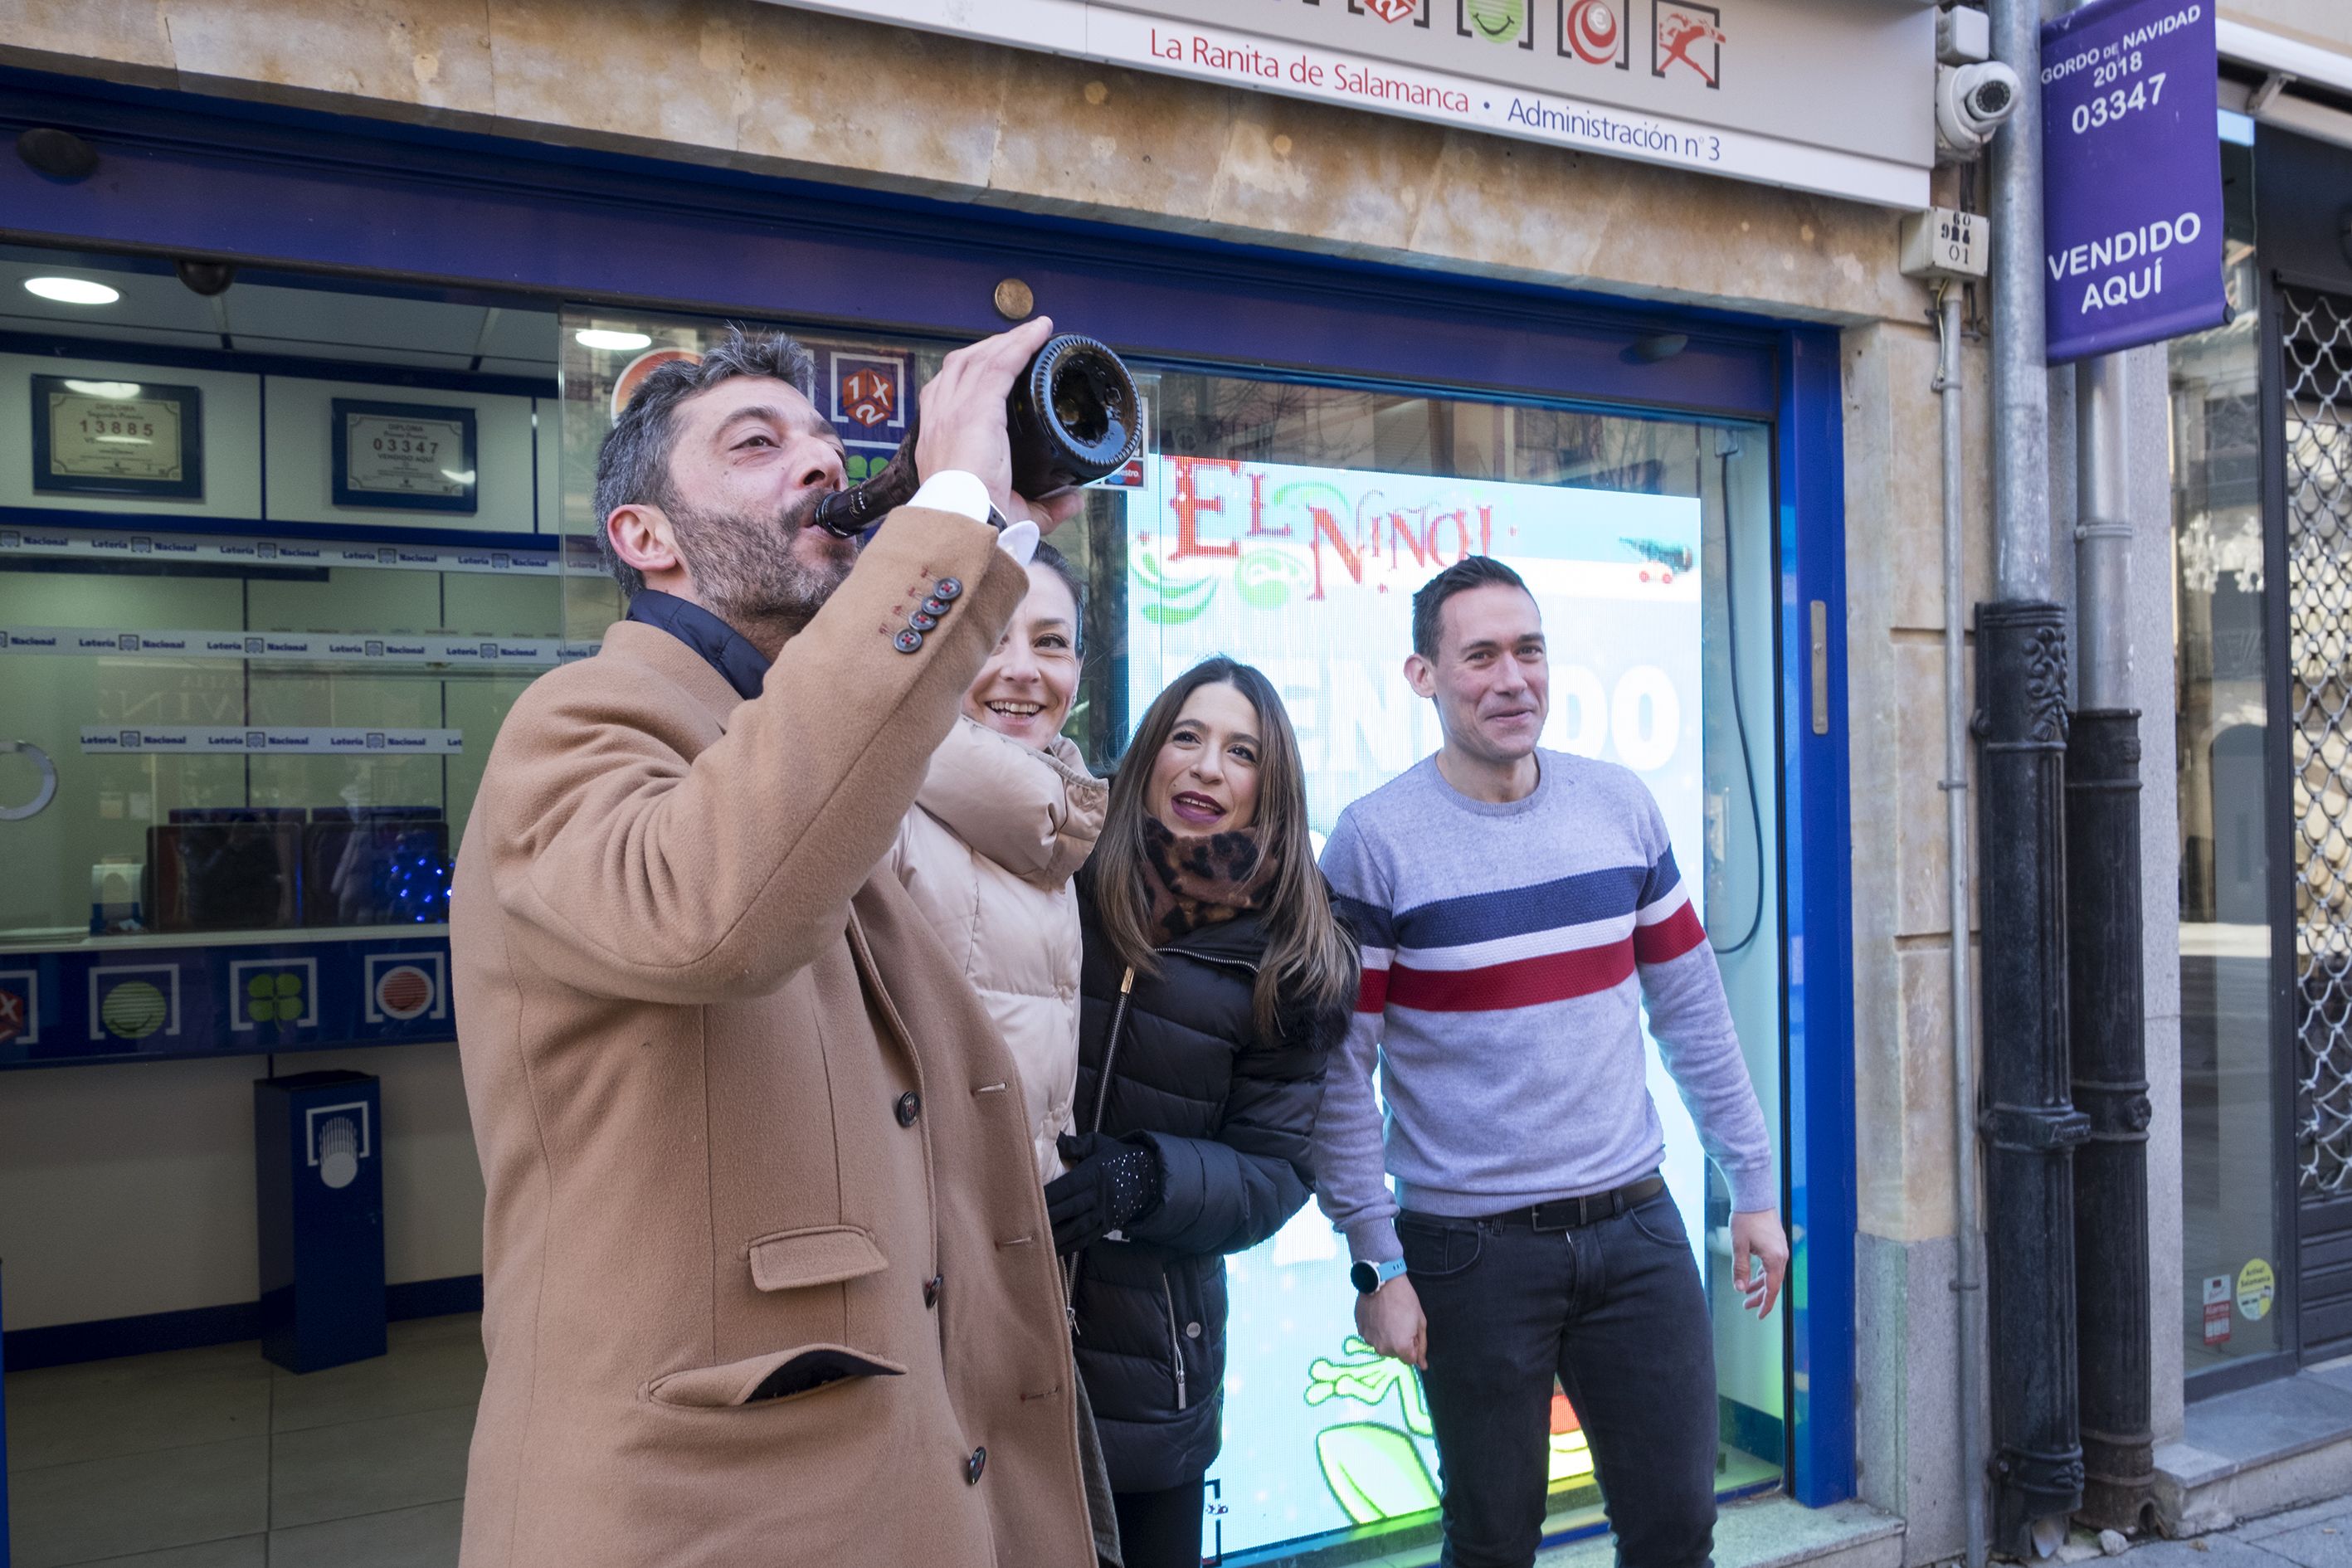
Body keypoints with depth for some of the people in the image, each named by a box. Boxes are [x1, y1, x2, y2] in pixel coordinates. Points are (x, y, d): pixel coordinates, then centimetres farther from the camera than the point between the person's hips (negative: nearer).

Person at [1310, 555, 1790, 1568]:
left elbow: (1692, 1009, 9)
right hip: (1471, 1246, -3)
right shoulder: (1375, 841, -11)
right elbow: (1338, 1076, -10)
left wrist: (1753, 1182, 9)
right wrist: (1376, 1263, -12)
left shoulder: (1621, 805, 2)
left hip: (1637, 1225, 4)